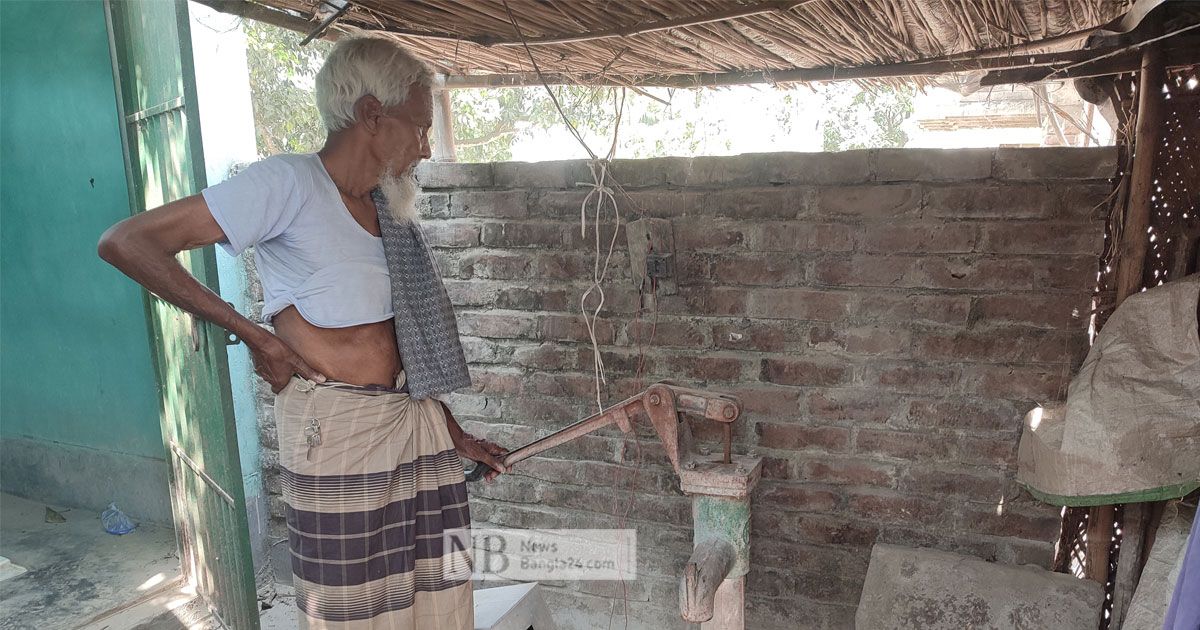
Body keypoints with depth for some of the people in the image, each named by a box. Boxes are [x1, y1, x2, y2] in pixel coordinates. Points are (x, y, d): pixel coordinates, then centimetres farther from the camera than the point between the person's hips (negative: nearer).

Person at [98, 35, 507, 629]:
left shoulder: (384, 206, 12)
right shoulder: (288, 183, -11)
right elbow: (125, 242, -12)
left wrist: (453, 435, 17)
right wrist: (254, 333, -13)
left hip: (417, 417, 7)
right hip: (337, 424, -7)